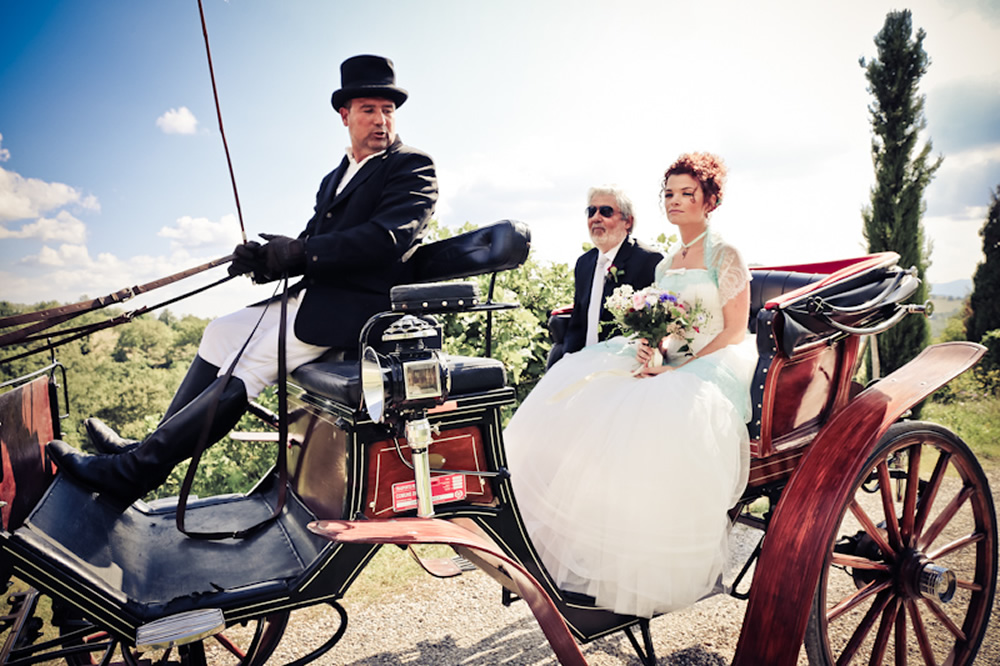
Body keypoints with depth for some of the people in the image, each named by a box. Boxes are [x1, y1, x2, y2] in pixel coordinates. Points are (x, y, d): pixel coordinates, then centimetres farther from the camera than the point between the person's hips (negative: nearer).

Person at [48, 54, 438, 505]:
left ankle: (134, 471, -11)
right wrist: (268, 259, -10)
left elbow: (388, 238, -20)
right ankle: (151, 447, 10)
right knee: (222, 333, 5)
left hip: (361, 305, -9)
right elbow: (309, 244, 13)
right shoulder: (335, 178, 23)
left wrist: (299, 253, -19)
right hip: (316, 297, 9)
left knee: (247, 366, -18)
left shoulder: (413, 167, -3)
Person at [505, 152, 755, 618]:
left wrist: (679, 369, -18)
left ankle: (654, 567, -23)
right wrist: (648, 348, -7)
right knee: (580, 405, -13)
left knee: (661, 421, -38)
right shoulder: (665, 265, 18)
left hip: (713, 371, -7)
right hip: (666, 370, 7)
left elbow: (734, 332, -8)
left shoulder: (724, 256, -2)